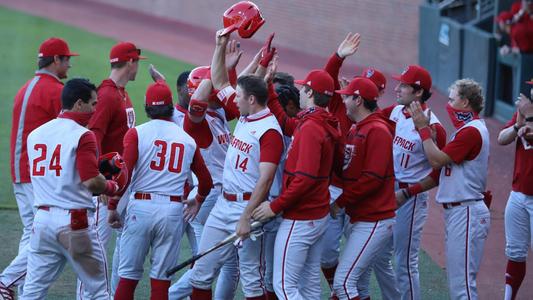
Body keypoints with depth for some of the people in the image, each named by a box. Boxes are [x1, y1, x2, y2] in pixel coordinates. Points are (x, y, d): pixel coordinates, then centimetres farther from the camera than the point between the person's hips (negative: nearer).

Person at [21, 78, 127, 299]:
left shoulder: (34, 134, 10)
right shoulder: (82, 135, -10)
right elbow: (91, 181, -19)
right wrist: (112, 186, 1)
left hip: (42, 218, 6)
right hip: (74, 220, -6)